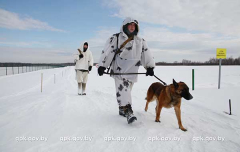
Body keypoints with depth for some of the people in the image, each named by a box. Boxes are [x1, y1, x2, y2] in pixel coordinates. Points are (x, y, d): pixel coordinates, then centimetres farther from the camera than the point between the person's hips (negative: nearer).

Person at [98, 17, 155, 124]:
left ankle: (122, 110, 23)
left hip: (132, 72, 4)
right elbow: (107, 52, 0)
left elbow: (146, 54, 16)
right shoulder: (116, 38, 4)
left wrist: (150, 67, 6)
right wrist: (102, 66, -5)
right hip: (119, 70, -4)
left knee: (126, 91, 8)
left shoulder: (140, 41, 18)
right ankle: (128, 112, -21)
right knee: (122, 89, -17)